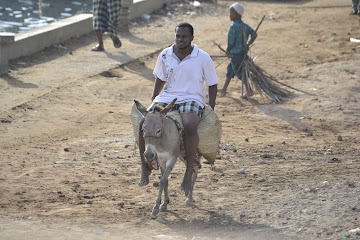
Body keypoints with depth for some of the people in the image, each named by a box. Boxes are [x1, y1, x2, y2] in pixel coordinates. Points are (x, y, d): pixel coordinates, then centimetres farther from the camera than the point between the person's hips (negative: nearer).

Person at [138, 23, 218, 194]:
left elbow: (212, 85, 5)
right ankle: (145, 169, -10)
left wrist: (211, 110, -3)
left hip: (192, 100, -3)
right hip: (166, 98, 4)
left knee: (190, 127, -37)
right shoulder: (165, 55, 6)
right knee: (144, 123, -23)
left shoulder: (203, 58, -2)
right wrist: (153, 100, 15)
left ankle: (189, 173, -26)